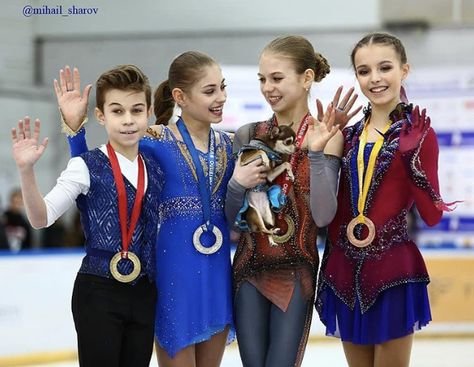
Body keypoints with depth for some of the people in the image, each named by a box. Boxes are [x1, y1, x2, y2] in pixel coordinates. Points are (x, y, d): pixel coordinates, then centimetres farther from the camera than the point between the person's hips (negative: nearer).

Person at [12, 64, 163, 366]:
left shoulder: (155, 168, 7)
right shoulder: (87, 167, -8)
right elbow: (42, 217, -15)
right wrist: (26, 170, -31)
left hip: (144, 293, 5)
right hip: (98, 293, -5)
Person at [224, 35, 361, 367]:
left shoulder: (326, 138, -5)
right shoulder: (249, 136, 3)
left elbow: (323, 216, -16)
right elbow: (232, 217, 6)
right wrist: (239, 181, -14)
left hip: (297, 271, -3)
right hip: (249, 268, 3)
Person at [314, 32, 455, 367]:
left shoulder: (416, 133, -5)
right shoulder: (349, 135, 9)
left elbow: (432, 215, -11)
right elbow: (337, 206, 13)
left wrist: (412, 157, -22)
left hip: (392, 272, -5)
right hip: (345, 272, 5)